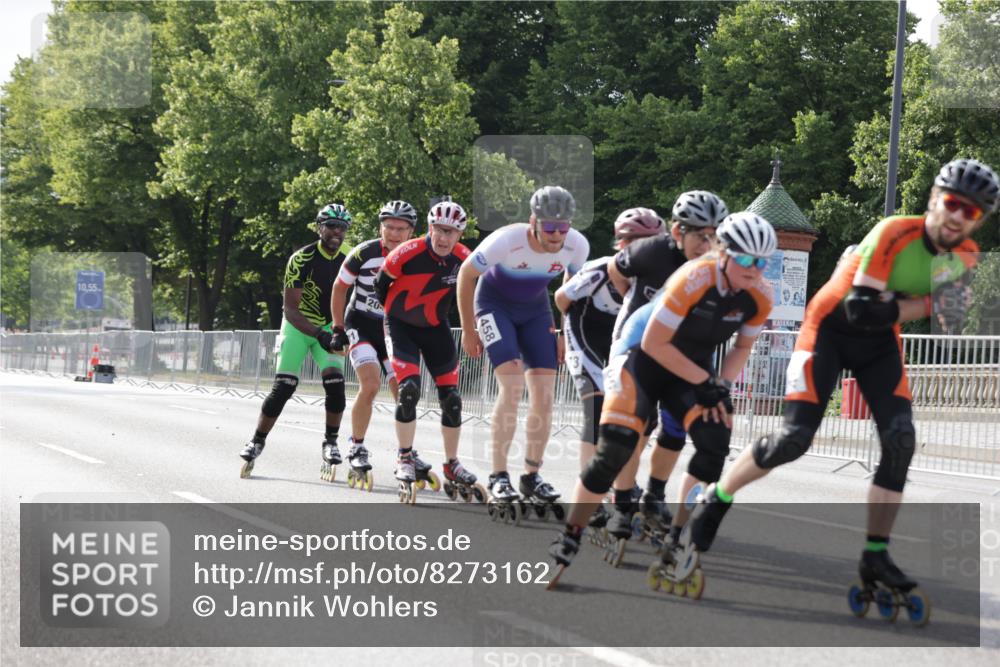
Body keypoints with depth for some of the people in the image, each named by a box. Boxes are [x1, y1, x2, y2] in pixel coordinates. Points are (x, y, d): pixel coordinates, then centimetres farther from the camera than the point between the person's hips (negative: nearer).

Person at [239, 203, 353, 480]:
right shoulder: (301, 259, -20)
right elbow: (290, 309, -23)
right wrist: (318, 334, -35)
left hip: (329, 328, 3)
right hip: (297, 325, -3)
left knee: (335, 383, -16)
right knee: (283, 387, -10)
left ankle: (330, 444, -1)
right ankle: (256, 442, 4)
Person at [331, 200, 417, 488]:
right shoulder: (364, 254, -17)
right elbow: (339, 288, -2)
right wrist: (338, 329, -1)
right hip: (362, 324, -4)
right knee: (370, 385, -22)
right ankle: (356, 449, -7)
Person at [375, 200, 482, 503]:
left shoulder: (464, 259, -14)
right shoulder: (407, 254, -25)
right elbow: (382, 284, -8)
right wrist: (396, 311, 6)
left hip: (436, 328, 4)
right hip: (401, 326, -4)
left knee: (451, 397, 0)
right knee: (409, 389, -19)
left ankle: (452, 465, 14)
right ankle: (405, 459, -4)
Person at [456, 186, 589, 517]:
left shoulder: (577, 245, -22)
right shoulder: (506, 241, -33)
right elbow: (466, 275, -15)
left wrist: (566, 332, 2)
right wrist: (468, 330, -9)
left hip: (535, 308, 4)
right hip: (495, 303, -4)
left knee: (544, 393, -5)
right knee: (512, 385, -21)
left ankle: (532, 476, 9)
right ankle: (498, 477, -17)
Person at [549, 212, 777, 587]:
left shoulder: (759, 297, -11)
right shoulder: (694, 280, -29)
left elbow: (742, 348, 8)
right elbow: (654, 344, -23)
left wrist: (723, 384, -10)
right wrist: (704, 382, -20)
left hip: (693, 371, 5)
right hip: (644, 363, -5)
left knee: (716, 441, -20)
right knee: (615, 450, -17)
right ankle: (571, 535, 1)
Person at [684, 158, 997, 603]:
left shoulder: (964, 256, -9)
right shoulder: (895, 234, -29)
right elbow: (861, 309, -32)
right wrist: (926, 304, -27)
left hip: (880, 341, 6)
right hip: (831, 327, -6)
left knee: (900, 441, -10)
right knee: (795, 438, -13)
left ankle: (876, 556, -1)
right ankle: (717, 500, 11)